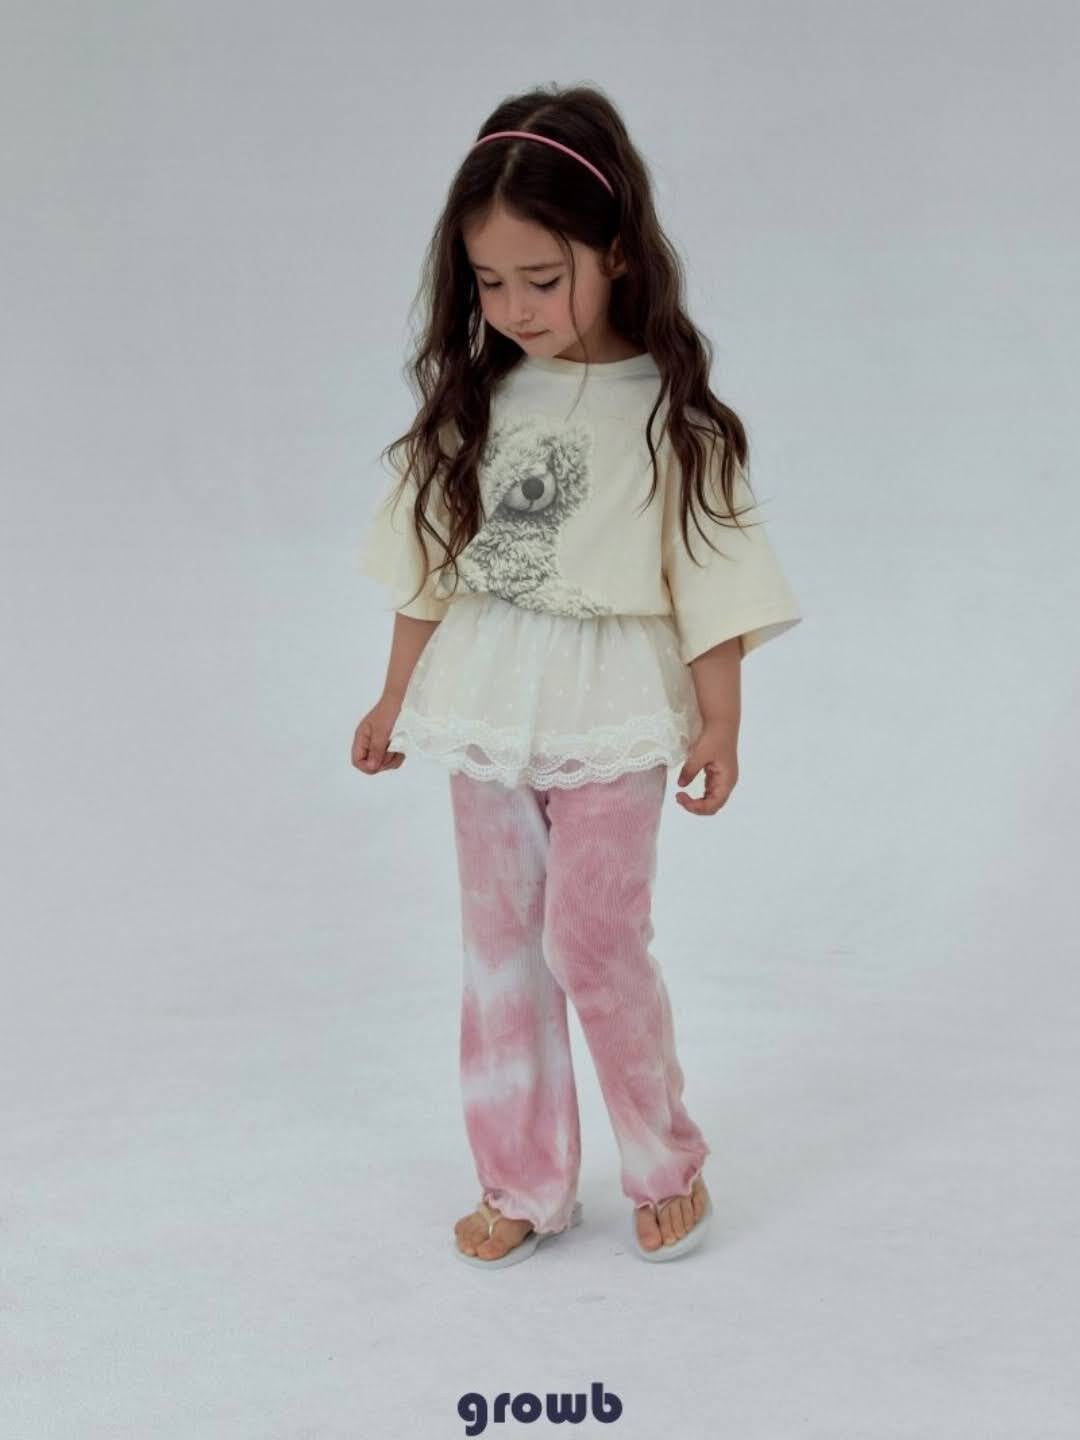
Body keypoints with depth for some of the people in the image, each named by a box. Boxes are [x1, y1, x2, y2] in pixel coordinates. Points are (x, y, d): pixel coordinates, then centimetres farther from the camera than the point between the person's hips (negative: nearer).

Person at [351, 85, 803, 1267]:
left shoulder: (668, 411, -9)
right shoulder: (475, 399, 2)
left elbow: (710, 575, -7)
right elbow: (430, 564, 8)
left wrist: (717, 723, -7)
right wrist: (397, 698, 12)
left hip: (612, 721, -4)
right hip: (486, 716, 4)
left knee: (591, 942, -3)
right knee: (500, 946, 10)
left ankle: (666, 1164, 21)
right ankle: (524, 1186, 24)